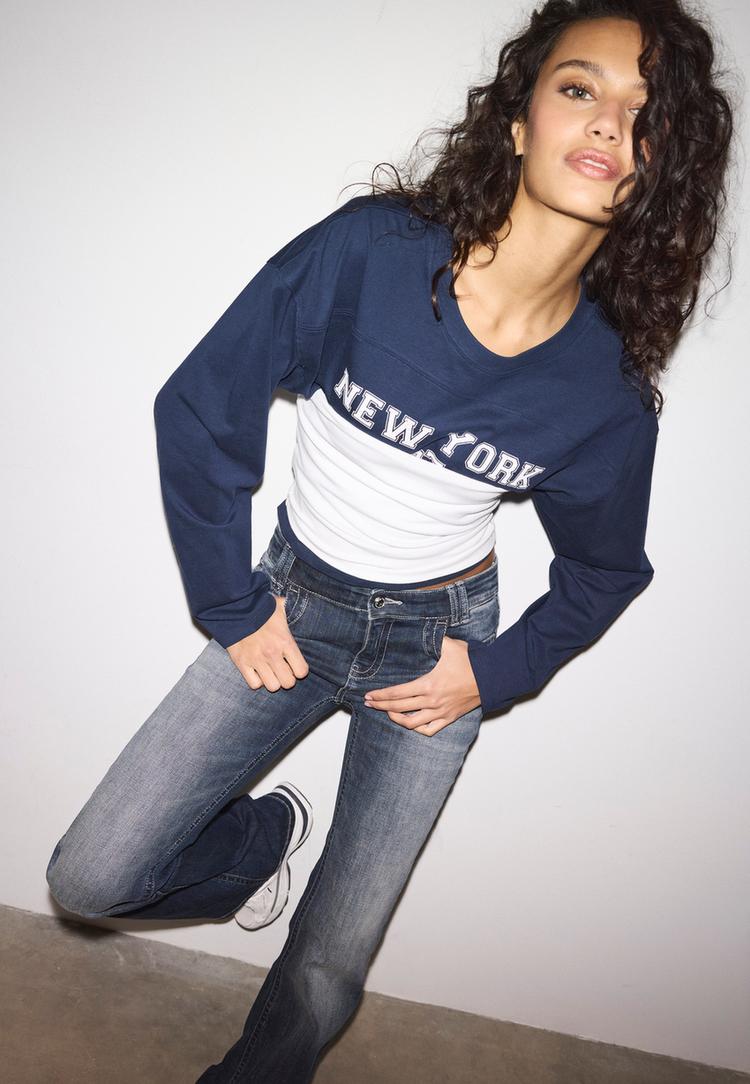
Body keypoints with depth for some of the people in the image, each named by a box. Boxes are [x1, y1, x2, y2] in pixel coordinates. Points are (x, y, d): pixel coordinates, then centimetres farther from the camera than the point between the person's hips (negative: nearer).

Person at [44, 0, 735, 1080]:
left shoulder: (608, 386, -12)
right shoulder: (367, 251, -18)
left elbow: (604, 568, 6)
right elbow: (199, 414, -10)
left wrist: (497, 674, -4)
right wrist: (233, 609, -7)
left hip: (439, 642, 1)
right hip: (293, 606, 0)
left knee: (331, 965, 10)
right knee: (90, 879, -3)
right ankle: (262, 834, 28)